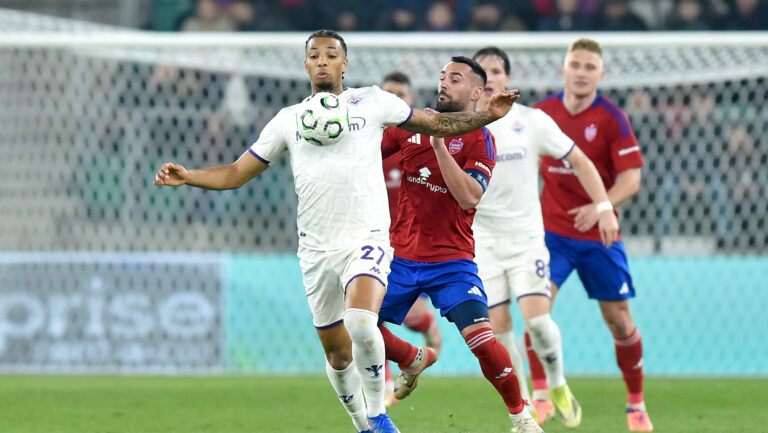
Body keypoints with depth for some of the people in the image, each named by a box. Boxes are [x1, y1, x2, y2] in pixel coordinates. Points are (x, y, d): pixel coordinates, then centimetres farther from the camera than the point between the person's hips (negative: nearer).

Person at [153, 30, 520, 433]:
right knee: (337, 354, 7)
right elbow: (237, 173, 13)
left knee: (361, 321, -28)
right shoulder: (288, 119, 11)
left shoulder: (372, 101, 6)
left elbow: (434, 123, 13)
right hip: (317, 249, 3)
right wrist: (188, 177, -1)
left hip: (367, 237, -3)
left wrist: (488, 115, 2)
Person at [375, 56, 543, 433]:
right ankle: (414, 360, 31)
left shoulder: (479, 139, -8)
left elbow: (469, 197, -22)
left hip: (451, 261, -5)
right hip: (403, 257, 5)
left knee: (480, 338, -20)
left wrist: (440, 145, -26)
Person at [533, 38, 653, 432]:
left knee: (619, 321, 5)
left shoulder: (612, 118, -7)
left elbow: (631, 177, -12)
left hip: (599, 234, -1)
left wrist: (601, 206, -28)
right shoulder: (541, 114, 0)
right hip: (552, 230, 1)